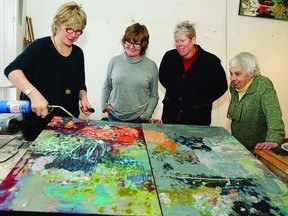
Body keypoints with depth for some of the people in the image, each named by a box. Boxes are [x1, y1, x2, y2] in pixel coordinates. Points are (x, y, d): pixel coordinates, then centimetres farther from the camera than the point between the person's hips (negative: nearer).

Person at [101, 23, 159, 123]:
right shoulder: (114, 61, 1)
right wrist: (104, 104, 2)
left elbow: (154, 96, 4)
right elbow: (107, 86, 13)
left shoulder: (151, 66, -2)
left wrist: (147, 114, -6)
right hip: (114, 117, 2)